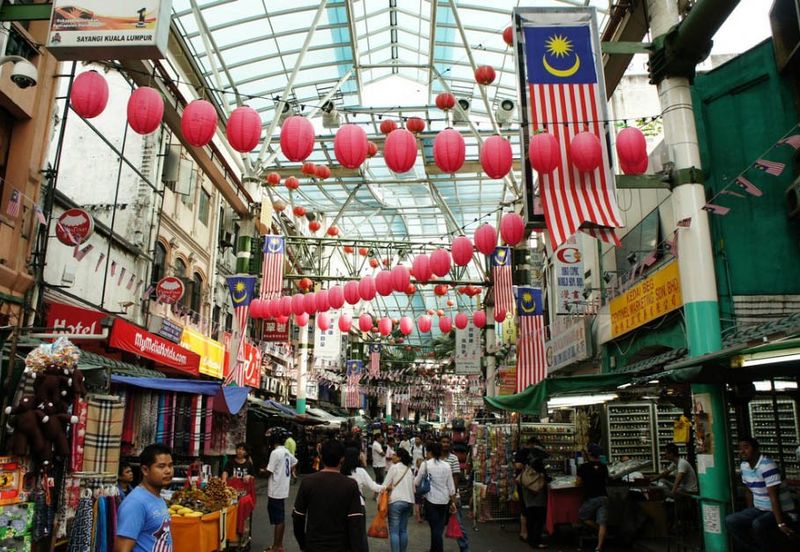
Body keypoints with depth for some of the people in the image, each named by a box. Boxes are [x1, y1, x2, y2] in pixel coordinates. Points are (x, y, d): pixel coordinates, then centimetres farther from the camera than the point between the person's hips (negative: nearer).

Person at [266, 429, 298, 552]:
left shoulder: (275, 452, -19)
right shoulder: (286, 452, 8)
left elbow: (268, 472, -18)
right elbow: (294, 462, 26)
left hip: (276, 491, -8)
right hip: (283, 490, 8)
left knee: (278, 520, -1)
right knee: (281, 518, 15)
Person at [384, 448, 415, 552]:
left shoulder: (394, 467, -6)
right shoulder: (409, 469, 15)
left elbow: (386, 485, -7)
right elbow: (413, 487, 19)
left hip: (396, 501, -7)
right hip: (409, 501, 7)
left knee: (394, 531, -3)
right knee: (403, 530, 14)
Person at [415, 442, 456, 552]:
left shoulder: (426, 464, -7)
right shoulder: (446, 465, 1)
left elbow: (416, 482, -1)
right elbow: (451, 486, 4)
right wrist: (453, 502, 12)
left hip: (431, 499, -4)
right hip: (444, 500, 4)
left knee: (435, 527, 5)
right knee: (439, 527, 16)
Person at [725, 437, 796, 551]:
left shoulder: (767, 464, -23)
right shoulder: (744, 465, 3)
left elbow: (773, 496, -27)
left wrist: (781, 524, -28)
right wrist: (749, 515, 13)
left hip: (782, 511, -8)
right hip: (759, 510, 8)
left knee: (758, 525, -35)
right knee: (730, 521, -8)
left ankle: (768, 548, -9)